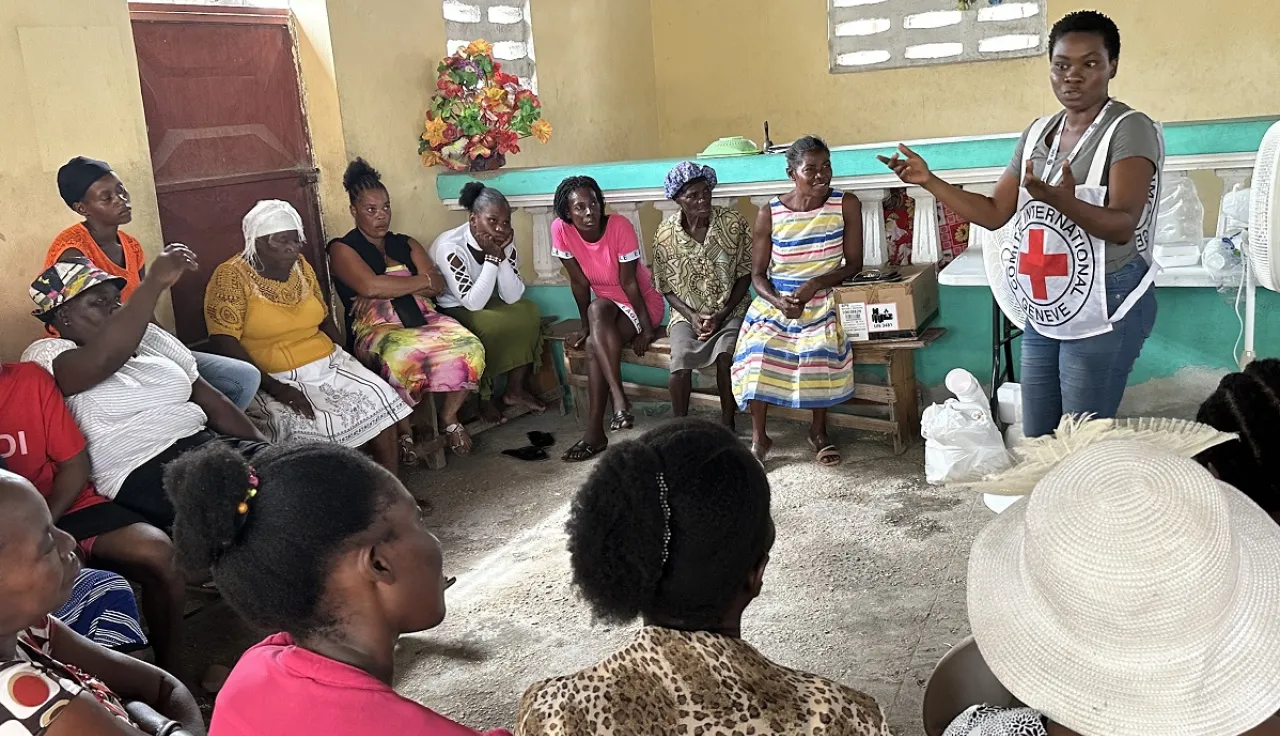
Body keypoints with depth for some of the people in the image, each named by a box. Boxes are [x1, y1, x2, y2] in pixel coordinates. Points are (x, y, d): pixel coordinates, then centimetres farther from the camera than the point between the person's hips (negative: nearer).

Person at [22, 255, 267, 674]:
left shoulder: (149, 335, 17)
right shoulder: (46, 357, -3)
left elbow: (207, 396, 18)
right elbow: (101, 361, -27)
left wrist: (264, 450, 9)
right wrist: (154, 284, -34)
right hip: (144, 476, -6)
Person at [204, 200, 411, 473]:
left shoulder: (301, 267, 9)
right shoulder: (231, 277, -10)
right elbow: (223, 343, -17)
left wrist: (342, 357, 3)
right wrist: (275, 387, -23)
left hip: (327, 366, 6)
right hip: (276, 377, -6)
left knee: (383, 401, -12)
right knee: (314, 428, -30)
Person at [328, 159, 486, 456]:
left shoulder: (406, 244, 21)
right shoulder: (342, 249, 7)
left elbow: (439, 284, 6)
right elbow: (369, 285, -14)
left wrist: (387, 289, -7)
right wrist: (421, 280, -4)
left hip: (422, 319, 5)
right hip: (377, 329, -5)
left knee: (468, 347, -26)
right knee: (403, 357, -40)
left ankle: (450, 417, -6)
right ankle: (403, 430, -17)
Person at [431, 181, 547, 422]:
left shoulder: (503, 242, -10)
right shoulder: (449, 246, -28)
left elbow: (512, 297, -15)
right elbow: (473, 303, -32)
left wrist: (501, 256, -27)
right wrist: (492, 258, -33)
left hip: (484, 306, 6)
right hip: (448, 312, -6)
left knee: (528, 312, -15)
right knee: (491, 327, -31)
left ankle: (515, 390, -4)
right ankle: (483, 397, -8)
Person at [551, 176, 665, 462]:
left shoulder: (619, 226, -25)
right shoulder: (561, 229, -15)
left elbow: (629, 283, -21)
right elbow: (579, 283, -7)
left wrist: (647, 328, -20)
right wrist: (587, 327, -3)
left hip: (642, 301, -4)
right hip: (607, 306, 4)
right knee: (595, 343, -28)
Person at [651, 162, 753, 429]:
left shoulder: (734, 223, -10)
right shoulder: (665, 234, -7)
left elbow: (745, 275, -3)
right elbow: (666, 287, 2)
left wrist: (722, 314, -13)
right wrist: (691, 316, -14)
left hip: (730, 311, 0)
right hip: (687, 314, 1)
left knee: (726, 360, -28)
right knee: (680, 368, -25)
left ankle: (727, 424, -7)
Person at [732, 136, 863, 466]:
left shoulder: (846, 204, -7)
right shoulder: (770, 213, -7)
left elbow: (853, 263, -4)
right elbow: (757, 273, -2)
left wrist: (815, 284, -19)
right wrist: (778, 302, -21)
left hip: (822, 301, -1)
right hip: (775, 300, 1)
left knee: (821, 350, -29)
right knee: (758, 352, -25)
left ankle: (819, 430, -3)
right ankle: (759, 436, -4)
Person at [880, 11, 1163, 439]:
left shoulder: (1129, 130, -11)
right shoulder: (1038, 133, 9)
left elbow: (1122, 226, -22)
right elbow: (994, 213, 12)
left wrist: (1062, 200, -41)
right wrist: (928, 181, 2)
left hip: (1102, 316, -7)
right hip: (1042, 315, 7)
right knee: (1036, 441, 13)